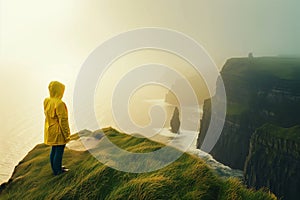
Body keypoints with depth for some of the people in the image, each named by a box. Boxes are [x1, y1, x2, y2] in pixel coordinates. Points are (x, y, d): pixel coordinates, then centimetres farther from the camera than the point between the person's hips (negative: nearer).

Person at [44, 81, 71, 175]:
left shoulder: (46, 101, 0)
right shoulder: (59, 104, -24)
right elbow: (63, 121, -21)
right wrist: (67, 135, -14)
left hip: (50, 131, 8)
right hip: (58, 132, -8)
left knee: (53, 150, 21)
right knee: (59, 151, 5)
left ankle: (55, 167, 36)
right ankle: (57, 170, 17)